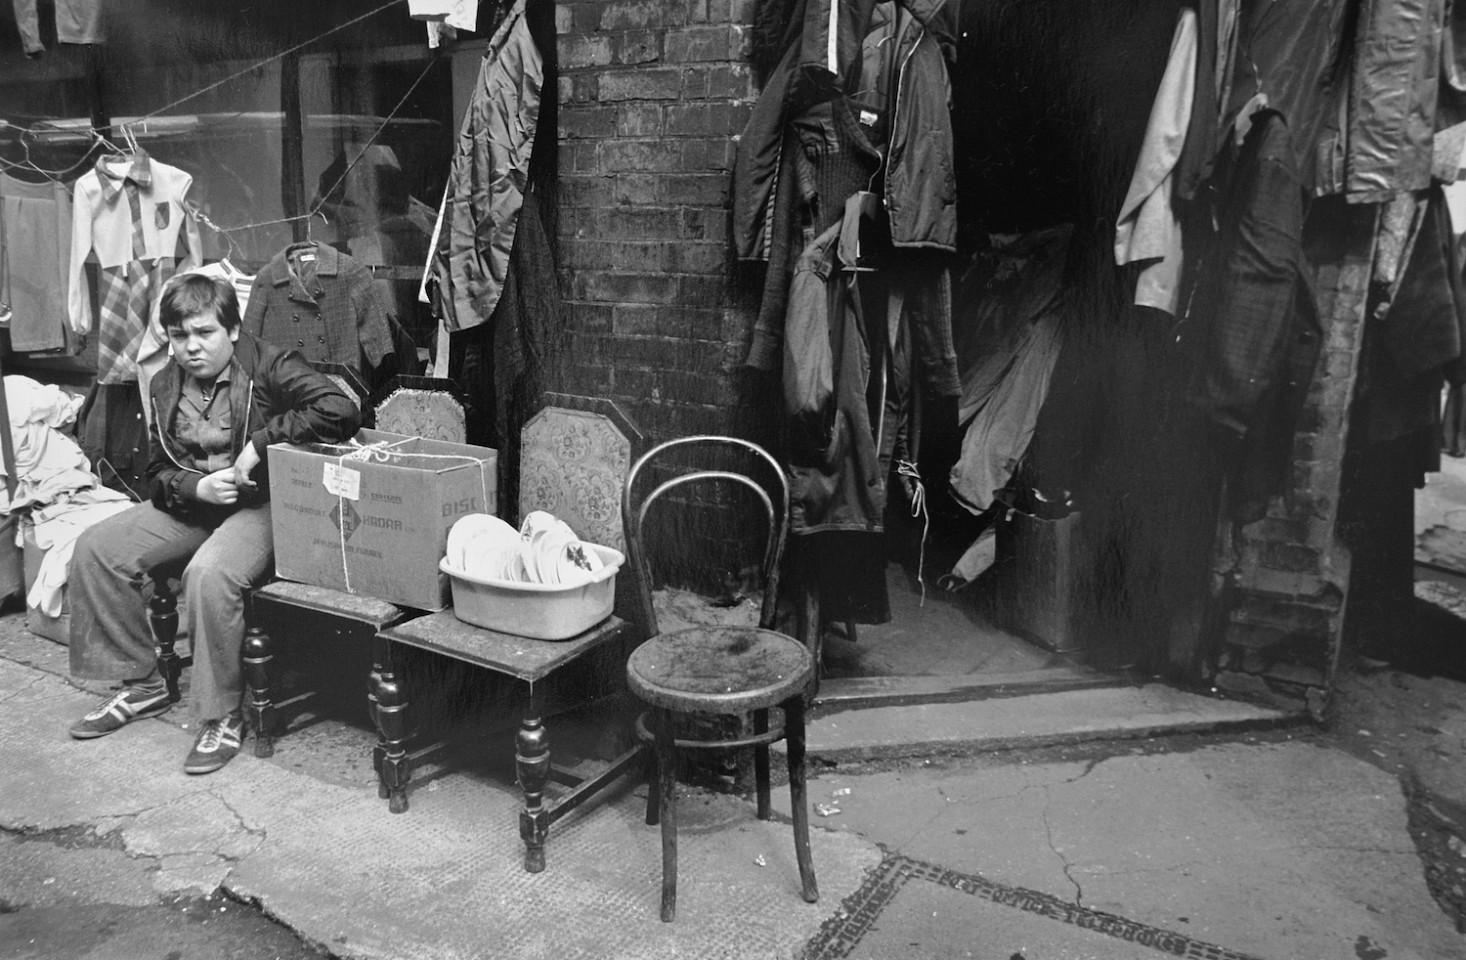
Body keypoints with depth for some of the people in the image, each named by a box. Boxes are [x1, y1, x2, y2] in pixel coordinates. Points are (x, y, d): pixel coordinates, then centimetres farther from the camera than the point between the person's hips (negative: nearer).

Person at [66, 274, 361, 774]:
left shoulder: (269, 365, -13)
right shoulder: (165, 386, 7)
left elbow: (341, 410, -29)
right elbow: (157, 473, 11)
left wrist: (260, 442, -24)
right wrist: (196, 488, -13)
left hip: (262, 503, -7)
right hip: (189, 503, 8)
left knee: (208, 573, -34)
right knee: (94, 549, -2)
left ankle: (223, 716, -16)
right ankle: (141, 683, 12)